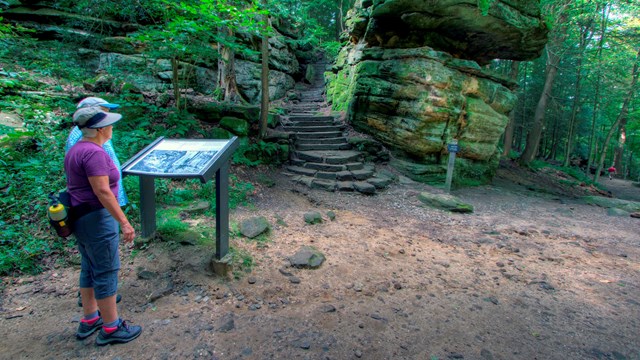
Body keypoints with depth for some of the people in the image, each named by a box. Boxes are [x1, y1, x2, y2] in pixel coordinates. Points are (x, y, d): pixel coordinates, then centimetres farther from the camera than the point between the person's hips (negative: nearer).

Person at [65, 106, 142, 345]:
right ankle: (111, 328, 13)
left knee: (89, 268, 19)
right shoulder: (94, 152, -20)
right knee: (106, 271, 0)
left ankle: (89, 320, 33)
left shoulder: (76, 150, 10)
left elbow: (76, 184, 16)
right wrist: (124, 222, -24)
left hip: (78, 216, 10)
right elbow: (102, 191, -25)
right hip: (96, 218, -10)